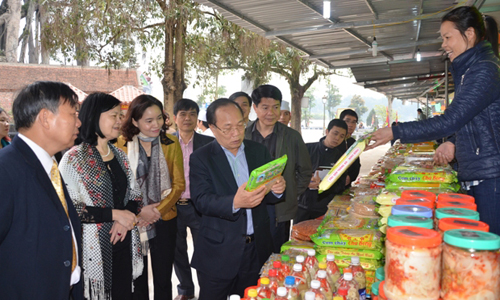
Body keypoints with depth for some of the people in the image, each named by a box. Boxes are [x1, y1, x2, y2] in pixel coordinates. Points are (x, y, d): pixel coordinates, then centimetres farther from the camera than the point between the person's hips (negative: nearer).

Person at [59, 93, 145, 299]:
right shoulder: (73, 158, -9)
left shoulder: (120, 155, 9)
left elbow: (135, 195, 11)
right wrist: (114, 214, -18)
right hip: (94, 248, -5)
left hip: (123, 243, 5)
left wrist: (127, 215, -9)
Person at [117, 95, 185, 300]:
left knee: (163, 279, 10)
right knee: (137, 279, 13)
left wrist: (159, 209, -14)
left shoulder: (171, 143, -1)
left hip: (165, 220, 1)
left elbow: (179, 183, -2)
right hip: (134, 222, -1)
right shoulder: (122, 144, -5)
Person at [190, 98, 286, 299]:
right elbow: (201, 200, -18)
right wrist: (235, 202, -35)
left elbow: (267, 197, 7)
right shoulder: (201, 158, -6)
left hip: (256, 250, 4)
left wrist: (276, 190, -17)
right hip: (218, 252, -3)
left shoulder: (259, 151, 5)